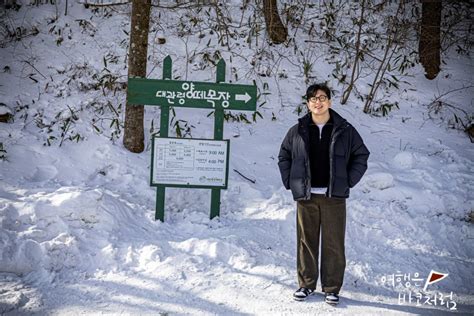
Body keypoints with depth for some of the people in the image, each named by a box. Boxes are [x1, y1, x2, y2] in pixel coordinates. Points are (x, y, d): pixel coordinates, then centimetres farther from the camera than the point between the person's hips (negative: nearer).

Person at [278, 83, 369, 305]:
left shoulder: (345, 130, 2)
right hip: (306, 196, 1)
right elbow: (283, 156, 16)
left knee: (334, 244, 1)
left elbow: (361, 156, 8)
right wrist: (290, 181, 6)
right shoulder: (297, 131, 5)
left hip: (334, 196, -1)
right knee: (306, 241, 7)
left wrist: (348, 181, 1)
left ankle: (332, 288, 12)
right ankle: (306, 284, 20)